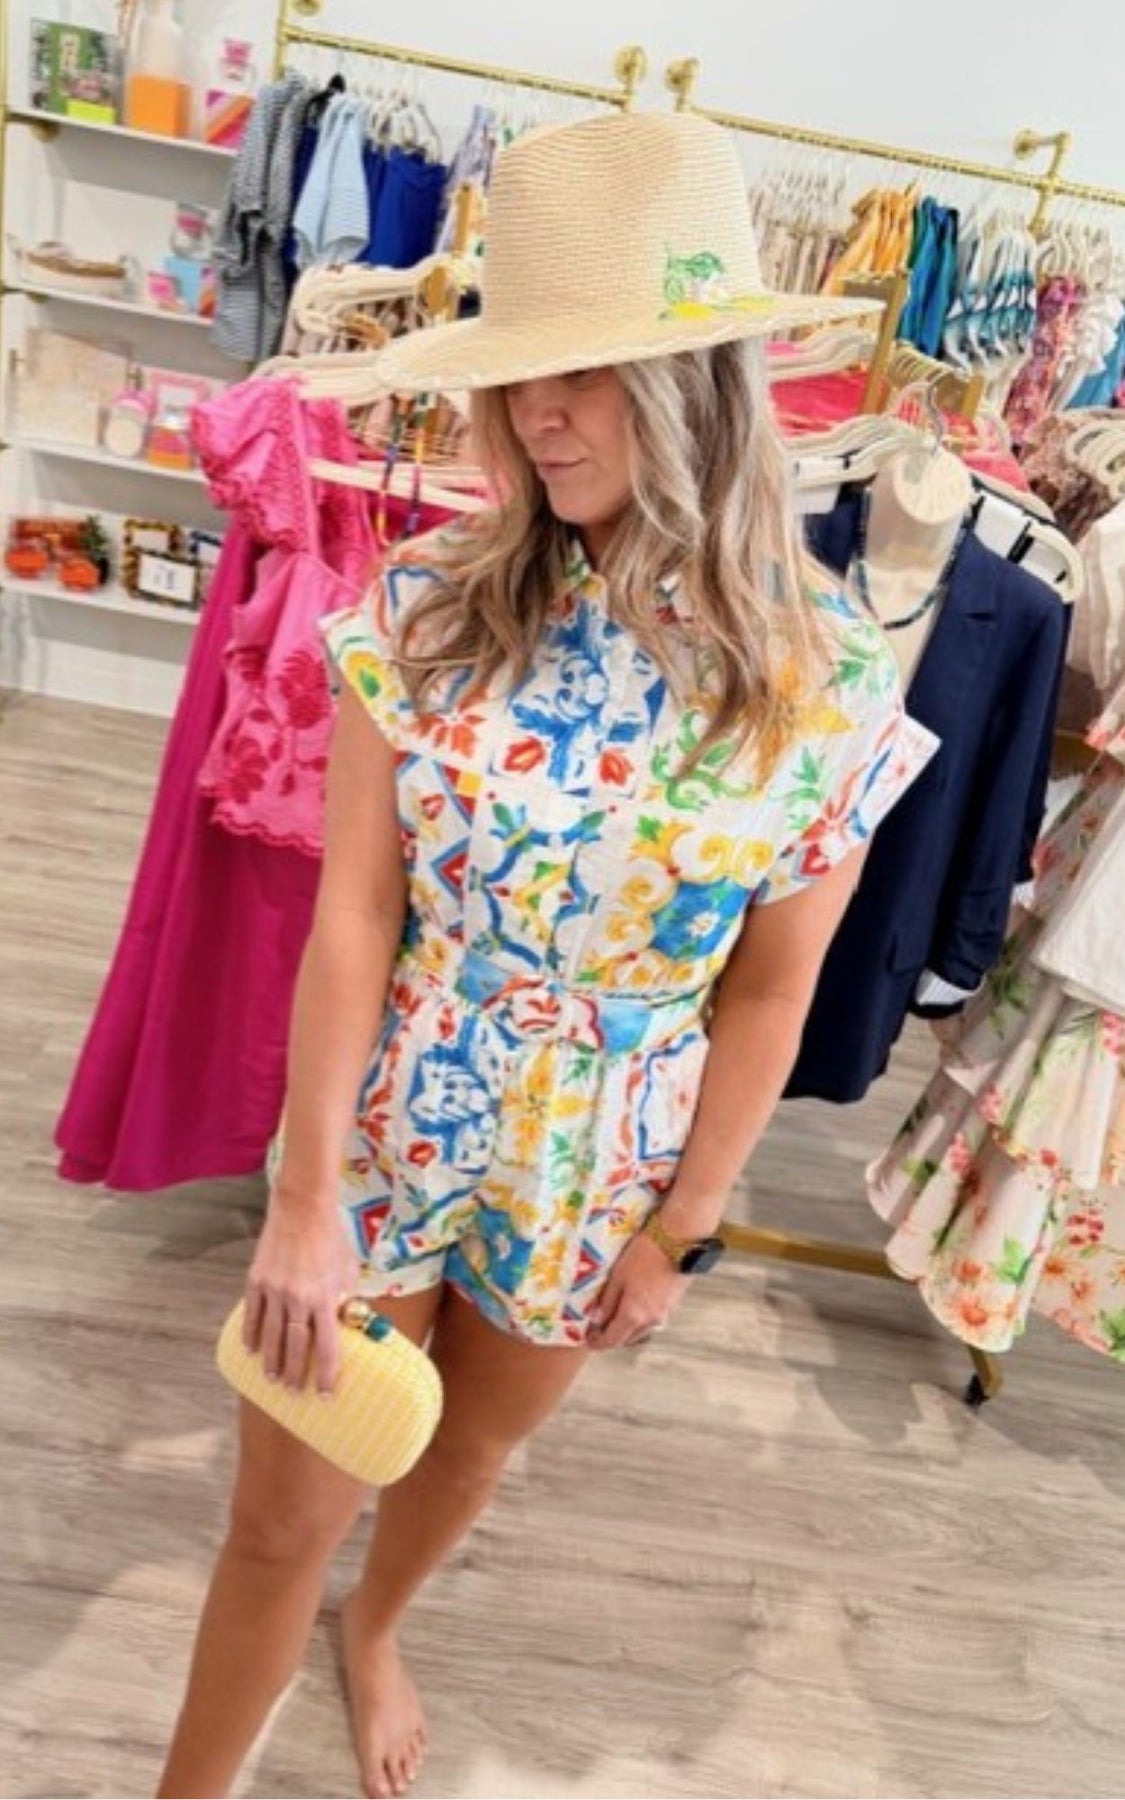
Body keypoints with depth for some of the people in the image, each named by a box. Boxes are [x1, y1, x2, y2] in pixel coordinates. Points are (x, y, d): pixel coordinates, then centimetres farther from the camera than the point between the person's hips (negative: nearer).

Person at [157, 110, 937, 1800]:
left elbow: (770, 995, -8)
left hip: (601, 1171, 1)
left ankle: (377, 1633, 61)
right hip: (382, 1134, 0)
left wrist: (683, 1227, -2)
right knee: (283, 1515, 11)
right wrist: (306, 1200, -15)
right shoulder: (429, 605, -15)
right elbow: (352, 916, -14)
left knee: (473, 1452, 26)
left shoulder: (825, 680, -15)